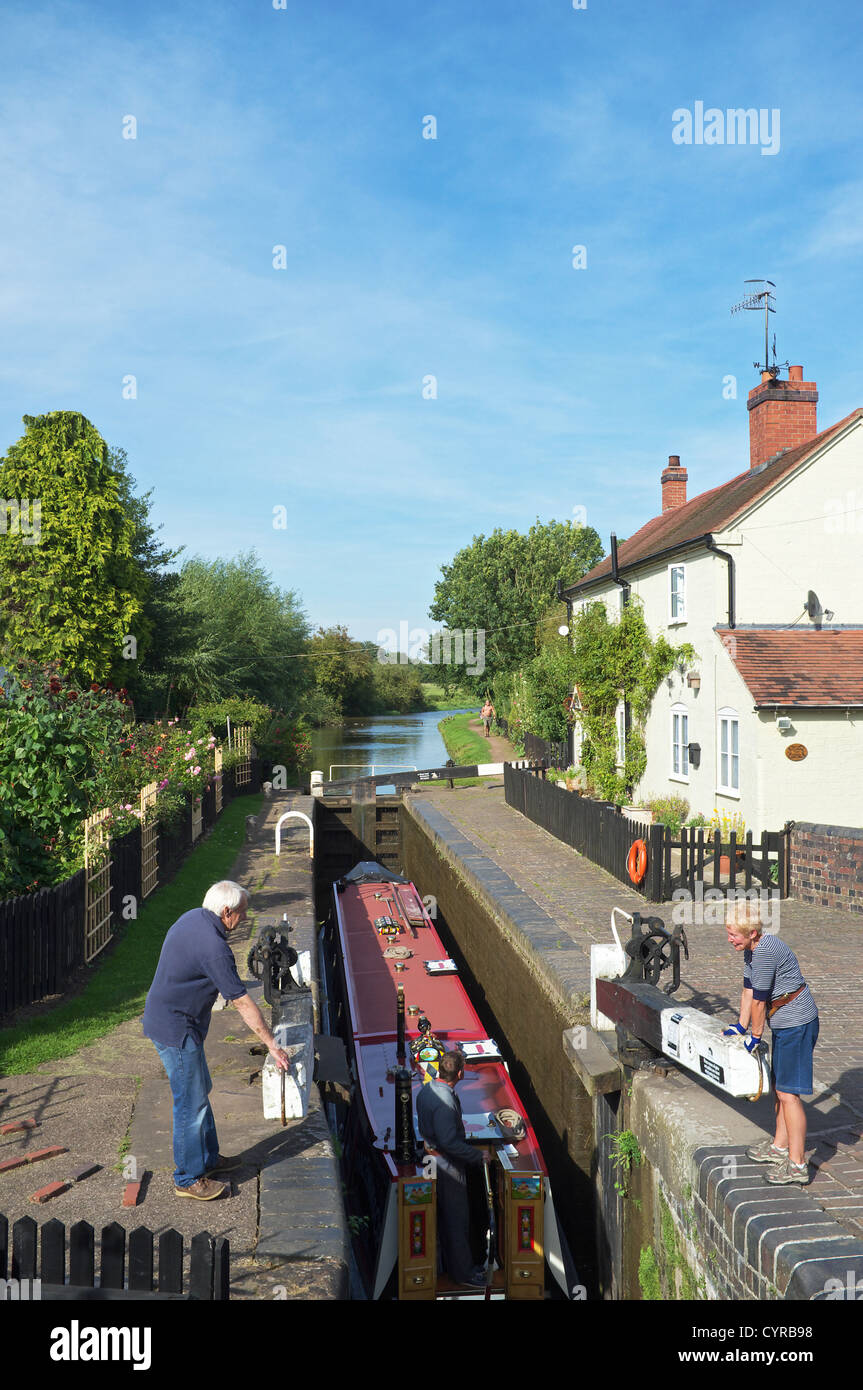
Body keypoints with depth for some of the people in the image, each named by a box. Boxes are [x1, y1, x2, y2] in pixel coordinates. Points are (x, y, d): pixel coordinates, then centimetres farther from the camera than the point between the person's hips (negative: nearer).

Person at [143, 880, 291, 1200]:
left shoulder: (193, 917, 3)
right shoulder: (213, 946, -27)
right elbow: (242, 1002, -23)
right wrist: (272, 1045, -17)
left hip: (164, 1016, 10)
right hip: (175, 1029, -10)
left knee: (200, 1091, 21)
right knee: (191, 1102, 1)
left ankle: (207, 1158, 34)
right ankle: (189, 1179, 15)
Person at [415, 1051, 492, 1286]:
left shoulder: (427, 1089, -1)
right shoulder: (445, 1102, -31)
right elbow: (449, 1142, -31)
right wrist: (479, 1155, -22)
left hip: (433, 1158, 9)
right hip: (448, 1165, -9)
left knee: (445, 1216, 21)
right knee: (457, 1218, 5)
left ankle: (451, 1263, 35)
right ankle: (462, 1272, 19)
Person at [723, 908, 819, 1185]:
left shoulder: (765, 952, -27)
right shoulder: (751, 950, 5)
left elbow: (759, 1000, -19)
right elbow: (748, 991, 13)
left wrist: (755, 1036, -8)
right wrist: (741, 1027, 16)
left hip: (796, 1026, -10)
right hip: (785, 1026, 10)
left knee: (788, 1094, -5)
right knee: (780, 1086, 18)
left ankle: (797, 1165, 3)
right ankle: (780, 1146, 32)